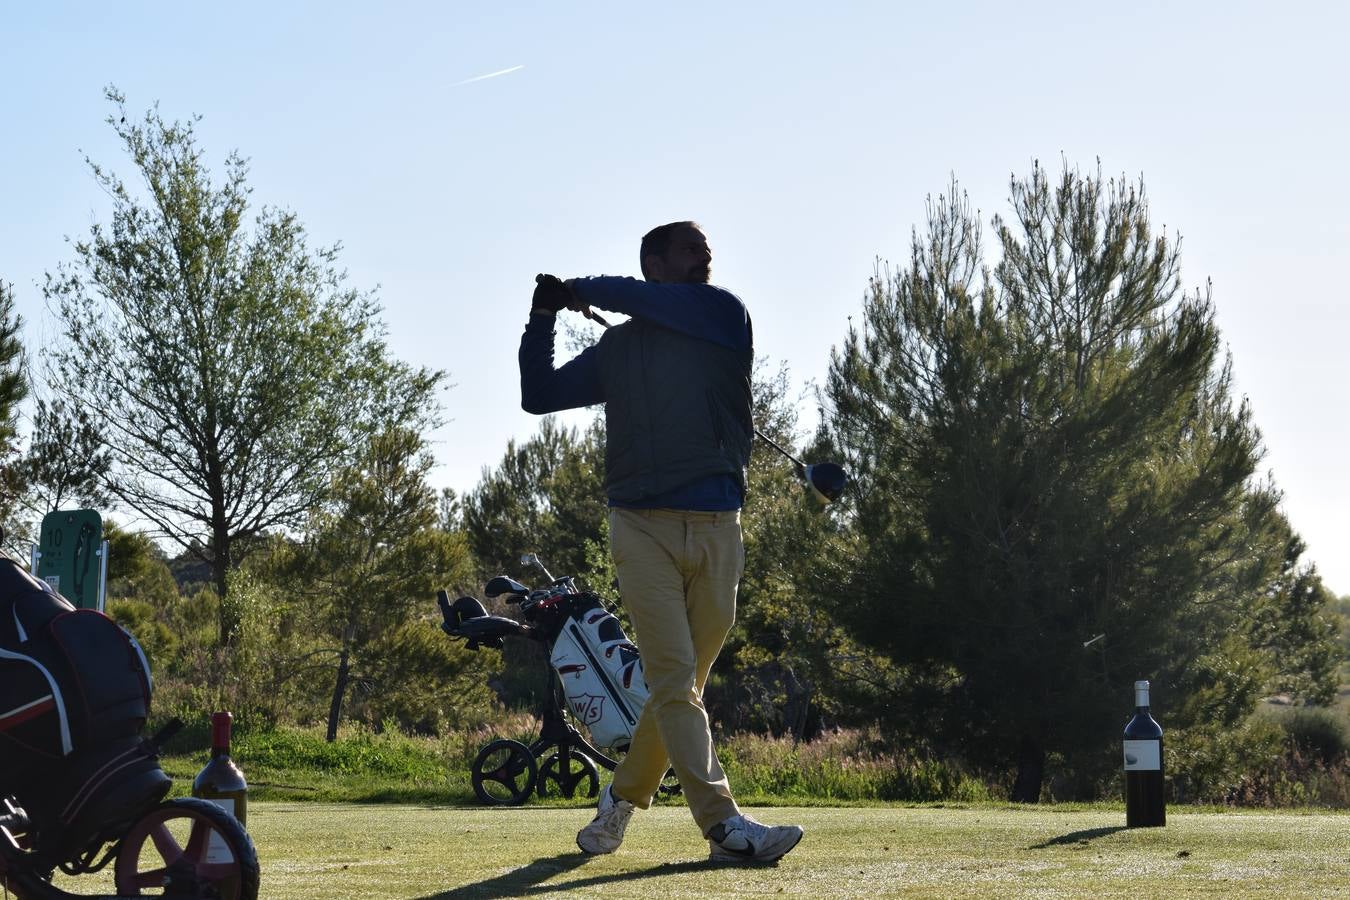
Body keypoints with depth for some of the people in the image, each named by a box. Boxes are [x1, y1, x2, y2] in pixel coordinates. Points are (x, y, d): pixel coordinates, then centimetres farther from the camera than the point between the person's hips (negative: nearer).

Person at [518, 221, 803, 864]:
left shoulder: (724, 315, 8)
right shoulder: (616, 348, 15)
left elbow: (650, 302, -6)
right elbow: (538, 395, 21)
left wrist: (584, 291, 9)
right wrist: (542, 319, 11)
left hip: (716, 530, 1)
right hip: (642, 527, 0)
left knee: (682, 684, 6)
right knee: (674, 680, -12)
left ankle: (624, 797, 24)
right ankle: (724, 825, -17)